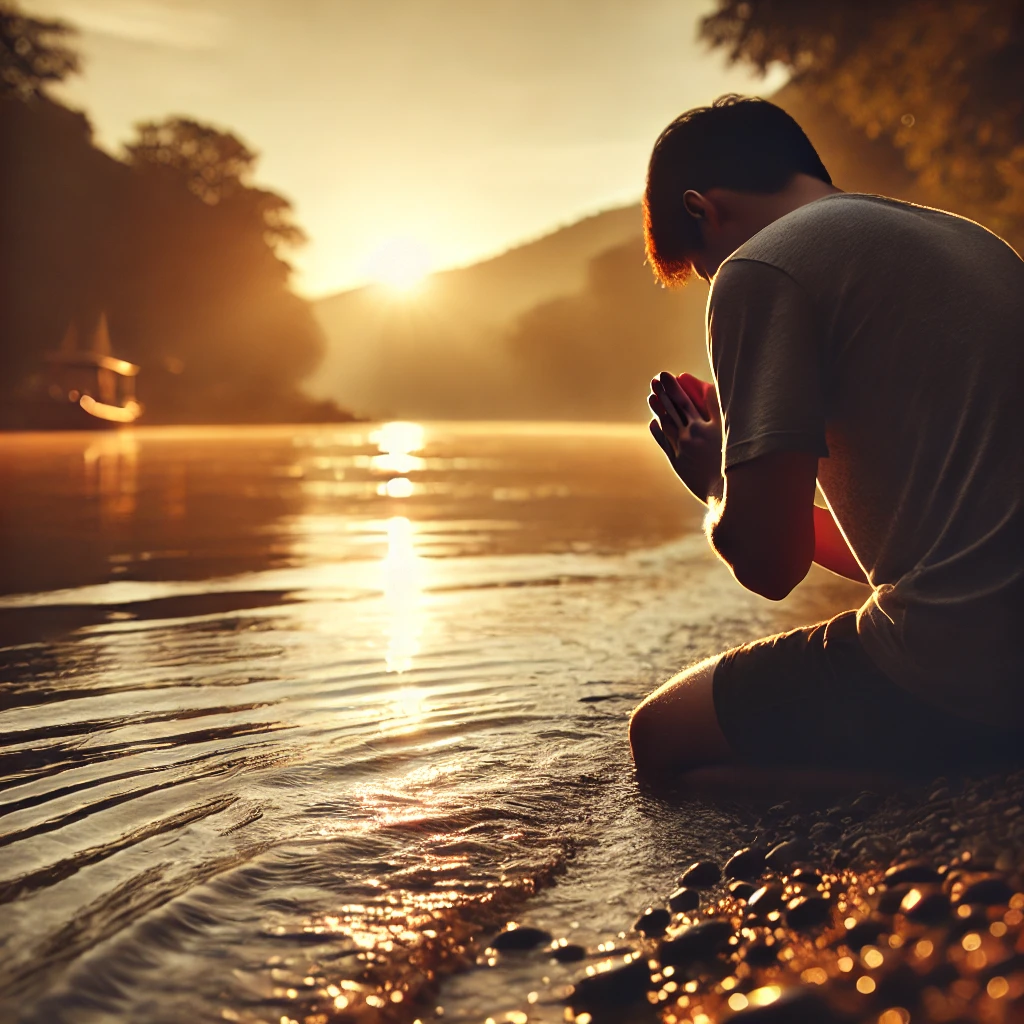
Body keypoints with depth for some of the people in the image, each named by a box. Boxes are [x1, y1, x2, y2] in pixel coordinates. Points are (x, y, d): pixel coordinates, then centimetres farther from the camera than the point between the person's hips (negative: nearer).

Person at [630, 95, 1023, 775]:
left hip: (955, 678, -9)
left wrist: (719, 487, 11)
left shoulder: (760, 267, -8)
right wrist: (754, 492, 29)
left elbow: (769, 562, -11)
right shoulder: (969, 239, 20)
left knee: (661, 732, 9)